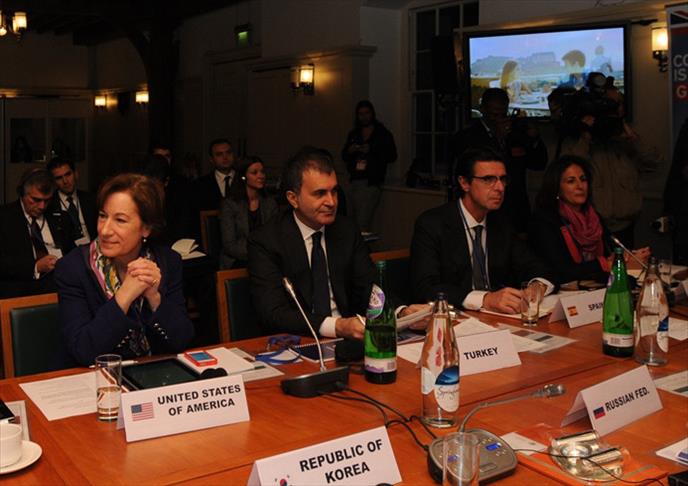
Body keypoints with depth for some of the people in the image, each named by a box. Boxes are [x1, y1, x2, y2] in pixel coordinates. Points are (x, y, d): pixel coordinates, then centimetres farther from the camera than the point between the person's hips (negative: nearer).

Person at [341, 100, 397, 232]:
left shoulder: (383, 133, 1)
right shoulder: (353, 134, 15)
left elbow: (392, 156, -5)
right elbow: (344, 156, 19)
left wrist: (371, 151, -16)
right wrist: (349, 151, -4)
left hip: (372, 182, -5)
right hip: (356, 180, 5)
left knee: (363, 224, -15)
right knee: (357, 220, 8)